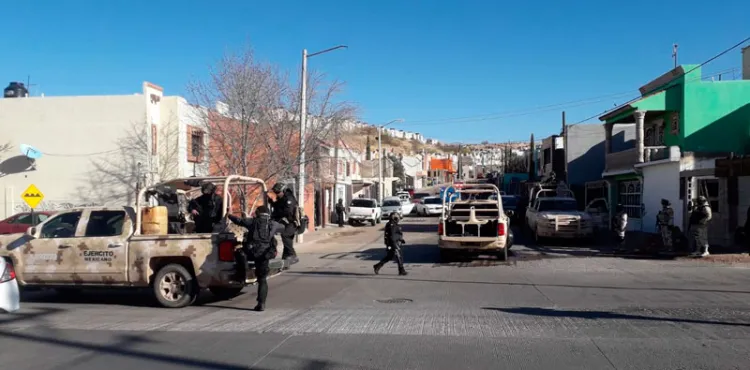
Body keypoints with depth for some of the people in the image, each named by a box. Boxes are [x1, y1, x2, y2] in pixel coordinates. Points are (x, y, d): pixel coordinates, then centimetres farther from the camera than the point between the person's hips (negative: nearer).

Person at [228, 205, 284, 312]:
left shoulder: (253, 222, 11)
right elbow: (282, 228, 35)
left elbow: (238, 220, 18)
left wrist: (229, 215, 38)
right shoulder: (273, 224, 15)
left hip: (251, 252, -1)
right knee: (262, 280, 6)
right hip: (265, 254, 1)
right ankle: (261, 304, 0)